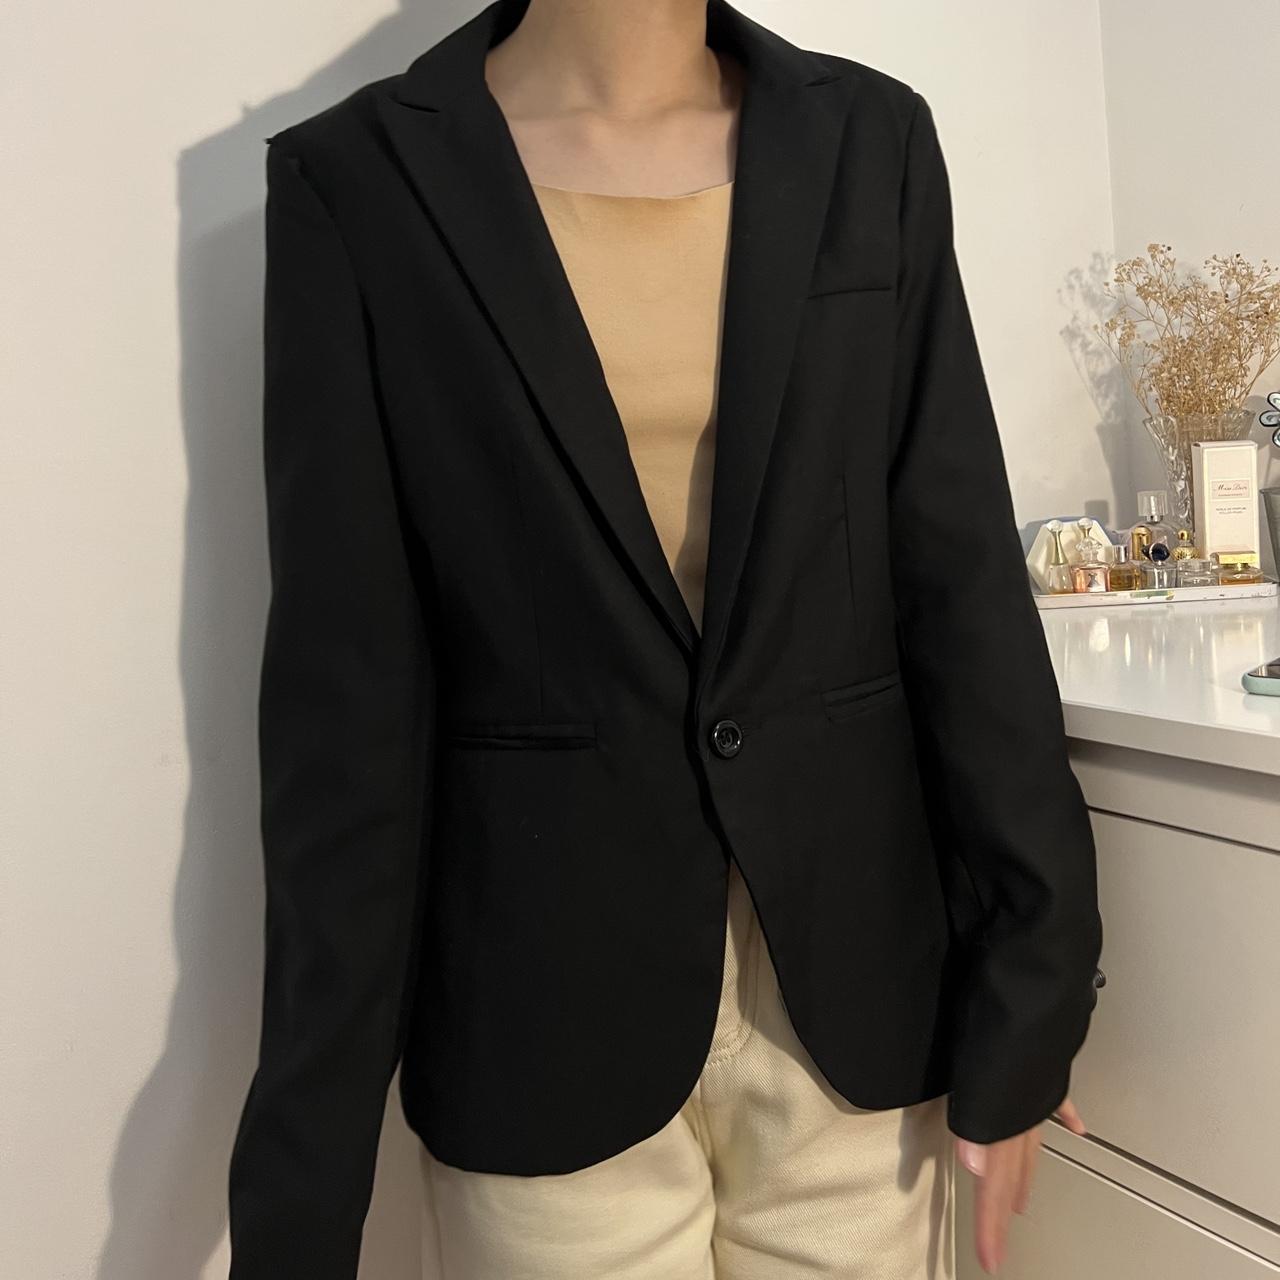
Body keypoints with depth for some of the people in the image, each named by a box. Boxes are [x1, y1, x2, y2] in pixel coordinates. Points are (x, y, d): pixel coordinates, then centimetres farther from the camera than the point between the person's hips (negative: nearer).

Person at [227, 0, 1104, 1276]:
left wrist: (1025, 994, 1)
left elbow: (961, 582, 1)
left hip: (857, 985, 3)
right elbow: (348, 697, -7)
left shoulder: (870, 140, 3)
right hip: (552, 1023, -2)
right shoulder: (358, 180, -5)